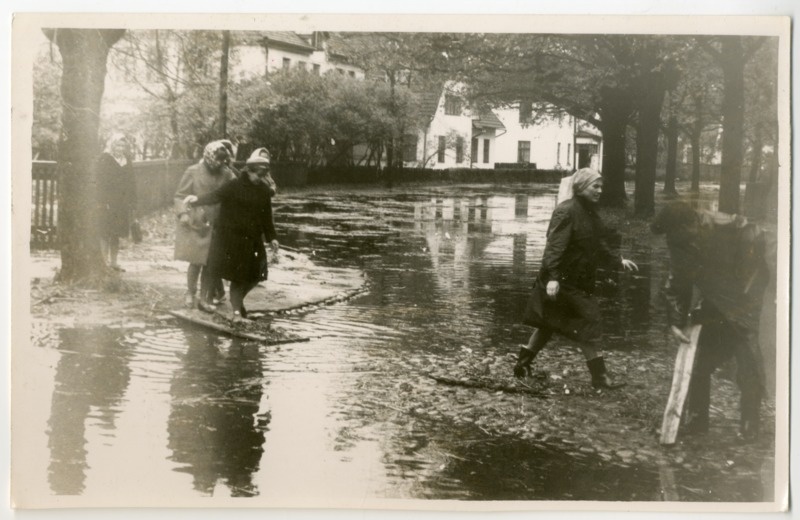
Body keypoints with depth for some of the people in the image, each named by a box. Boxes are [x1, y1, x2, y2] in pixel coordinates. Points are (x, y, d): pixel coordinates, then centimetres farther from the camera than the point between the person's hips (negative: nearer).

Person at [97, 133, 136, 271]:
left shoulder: (127, 161, 13)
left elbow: (131, 182, 15)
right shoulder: (104, 159, -4)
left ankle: (113, 262, 15)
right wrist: (103, 202, -15)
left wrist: (131, 202, 8)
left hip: (122, 204, 5)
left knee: (116, 234, 9)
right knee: (105, 233, -4)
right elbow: (101, 181, -9)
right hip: (107, 203, -5)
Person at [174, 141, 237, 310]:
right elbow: (180, 195, -1)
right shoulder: (193, 172, -4)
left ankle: (204, 298, 15)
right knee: (196, 262, 0)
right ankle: (190, 293, 23)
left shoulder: (226, 175, 3)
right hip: (195, 225, -3)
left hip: (215, 226, 3)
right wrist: (183, 214, -15)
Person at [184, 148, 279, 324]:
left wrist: (272, 237, 11)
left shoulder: (264, 191, 8)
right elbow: (215, 196, -21)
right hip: (232, 238, -5)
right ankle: (236, 312, 9)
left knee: (255, 275, 6)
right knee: (238, 275, -3)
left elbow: (267, 217, 15)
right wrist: (197, 200, -37)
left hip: (253, 240, 5)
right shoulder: (235, 186, -8)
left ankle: (238, 301, 33)